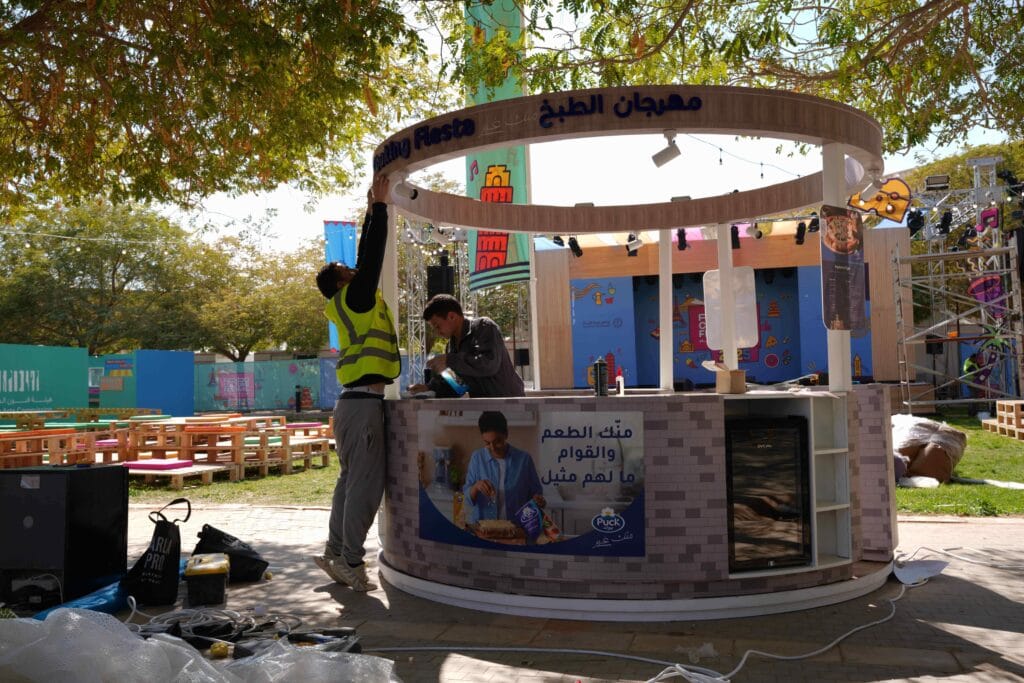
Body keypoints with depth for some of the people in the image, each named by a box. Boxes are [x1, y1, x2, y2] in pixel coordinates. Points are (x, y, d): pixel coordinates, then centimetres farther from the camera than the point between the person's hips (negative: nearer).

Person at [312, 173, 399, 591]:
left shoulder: (349, 305, 17)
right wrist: (379, 204, 1)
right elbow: (373, 255, -8)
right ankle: (350, 561, -3)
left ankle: (336, 552, 18)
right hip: (362, 404, -10)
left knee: (351, 480, 13)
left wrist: (374, 208, 27)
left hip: (354, 403, 10)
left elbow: (366, 256, 23)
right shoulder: (354, 299, -6)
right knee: (366, 483, -7)